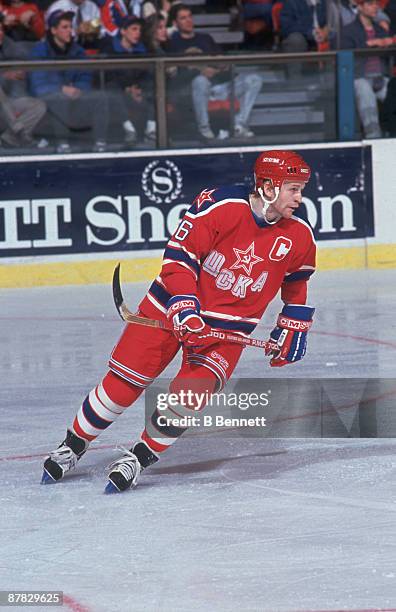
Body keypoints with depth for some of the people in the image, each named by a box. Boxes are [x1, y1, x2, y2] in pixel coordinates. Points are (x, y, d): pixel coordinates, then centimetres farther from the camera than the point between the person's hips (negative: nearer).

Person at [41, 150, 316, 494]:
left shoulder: (299, 237, -5)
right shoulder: (219, 206, -20)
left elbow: (296, 283, 15)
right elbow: (179, 255, -16)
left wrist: (292, 329, 12)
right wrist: (185, 308, -24)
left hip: (228, 328, 3)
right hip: (174, 304, -3)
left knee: (190, 392, -19)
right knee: (122, 384, -3)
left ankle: (140, 458, 0)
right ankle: (72, 448, 18)